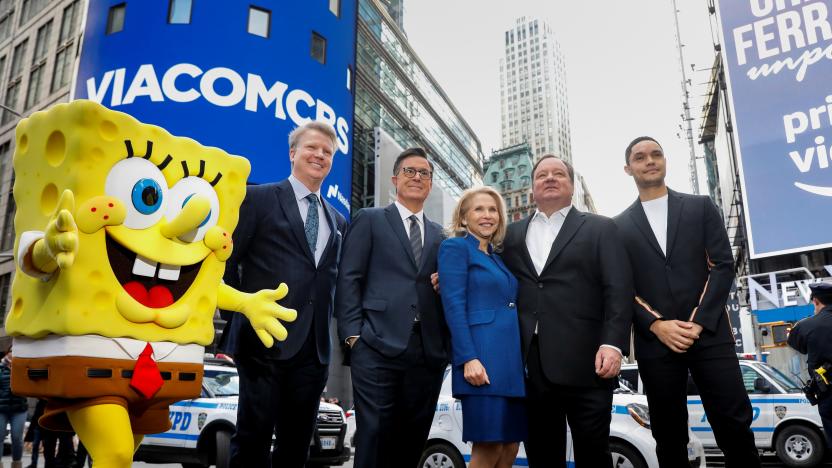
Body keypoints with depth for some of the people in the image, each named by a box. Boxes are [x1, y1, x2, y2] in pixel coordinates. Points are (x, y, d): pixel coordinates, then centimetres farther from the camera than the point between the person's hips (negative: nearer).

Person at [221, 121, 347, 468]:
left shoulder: (338, 221, 18)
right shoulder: (258, 198, 3)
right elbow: (225, 260, -1)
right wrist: (241, 312, -6)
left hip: (314, 349, 5)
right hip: (265, 342, -5)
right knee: (253, 439, 1)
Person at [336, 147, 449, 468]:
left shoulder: (439, 236, 20)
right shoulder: (369, 220, 9)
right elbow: (348, 279, 1)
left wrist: (445, 346, 3)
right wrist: (353, 334, -9)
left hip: (428, 352, 4)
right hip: (379, 346, -4)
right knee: (374, 438, -5)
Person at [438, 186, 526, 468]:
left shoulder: (497, 257, 22)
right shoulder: (455, 247, -1)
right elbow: (453, 307, -11)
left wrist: (520, 361, 14)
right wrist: (468, 359, -20)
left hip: (511, 358, 8)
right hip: (481, 358, -8)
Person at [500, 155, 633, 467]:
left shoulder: (600, 228, 9)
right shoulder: (513, 234, 19)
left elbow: (619, 290, -1)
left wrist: (612, 344, -14)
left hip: (584, 362, -3)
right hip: (530, 364, 3)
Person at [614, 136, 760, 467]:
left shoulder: (701, 207, 11)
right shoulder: (619, 226, 10)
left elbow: (723, 265, 2)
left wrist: (699, 322, -9)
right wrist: (657, 325, -10)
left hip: (708, 334, 0)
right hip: (655, 341, 1)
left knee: (734, 425, -1)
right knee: (668, 434, 7)